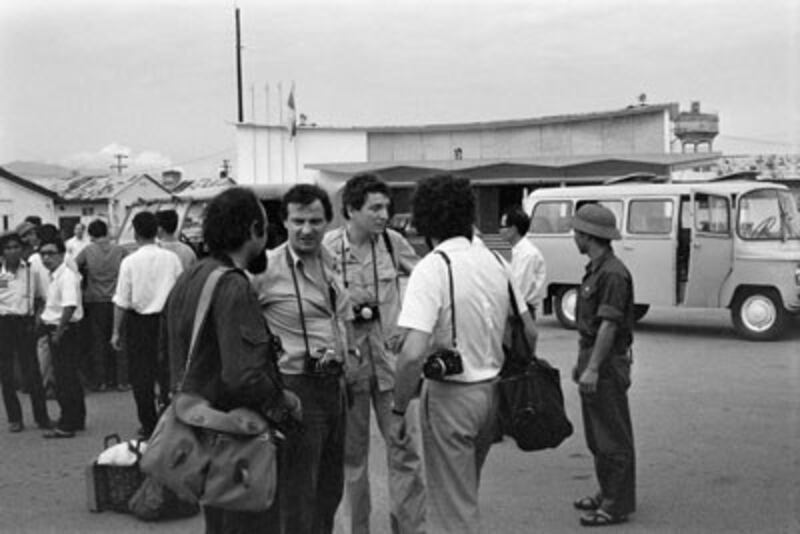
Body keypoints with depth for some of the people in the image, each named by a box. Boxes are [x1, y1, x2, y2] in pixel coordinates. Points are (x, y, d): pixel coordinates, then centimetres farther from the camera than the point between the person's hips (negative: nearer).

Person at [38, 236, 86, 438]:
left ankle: (67, 425, 0)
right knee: (70, 378, 16)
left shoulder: (67, 276, -17)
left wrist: (59, 331, -24)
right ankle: (77, 419, 27)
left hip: (64, 330, -10)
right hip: (56, 330, 10)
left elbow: (70, 306, -27)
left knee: (65, 379, -5)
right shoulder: (54, 276, 13)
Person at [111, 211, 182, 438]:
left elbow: (122, 301, -7)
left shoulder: (130, 262, -9)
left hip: (139, 322, -2)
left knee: (141, 375, 8)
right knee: (167, 370, 12)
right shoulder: (171, 259, -3)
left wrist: (116, 332, 0)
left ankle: (149, 425, 12)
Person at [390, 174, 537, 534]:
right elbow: (529, 333, 10)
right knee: (465, 494, 26)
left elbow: (413, 353, -26)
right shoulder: (495, 261, 4)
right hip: (492, 392, 7)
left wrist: (398, 412, -16)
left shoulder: (432, 268, -18)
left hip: (450, 395, -7)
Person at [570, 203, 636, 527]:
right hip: (592, 358, 10)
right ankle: (607, 494, 28)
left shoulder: (612, 273, -19)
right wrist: (582, 362, 19)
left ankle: (618, 505, 5)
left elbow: (608, 325, -23)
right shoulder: (594, 270, 13)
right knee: (596, 435, 17)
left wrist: (593, 369, -24)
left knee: (613, 437, -2)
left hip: (607, 363, -10)